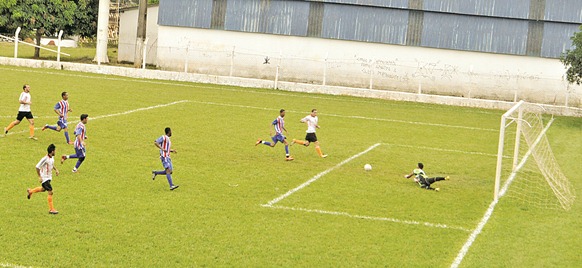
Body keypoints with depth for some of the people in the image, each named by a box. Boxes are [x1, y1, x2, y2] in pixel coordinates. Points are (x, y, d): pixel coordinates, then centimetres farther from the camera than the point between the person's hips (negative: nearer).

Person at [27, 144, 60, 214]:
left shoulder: (52, 157, 0)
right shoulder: (45, 159, -27)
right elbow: (37, 167, -22)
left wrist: (56, 169, 4)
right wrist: (39, 177, -21)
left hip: (49, 177, 9)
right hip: (44, 178, -9)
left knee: (43, 189, 28)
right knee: (50, 192, -11)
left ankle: (30, 191, 53)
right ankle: (51, 209, -5)